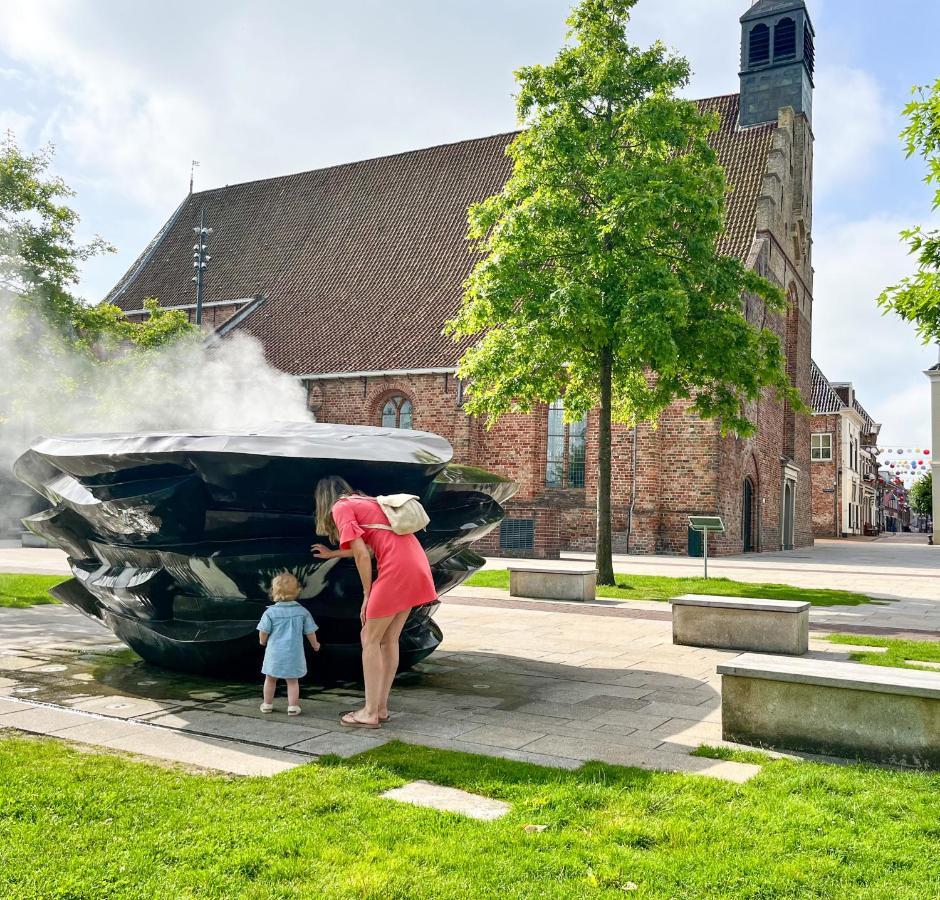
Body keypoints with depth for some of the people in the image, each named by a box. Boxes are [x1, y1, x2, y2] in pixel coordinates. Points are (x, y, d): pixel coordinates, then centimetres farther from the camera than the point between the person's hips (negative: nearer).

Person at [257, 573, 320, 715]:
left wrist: (263, 641, 15)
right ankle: (293, 706, 8)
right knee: (292, 681, 11)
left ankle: (267, 704, 28)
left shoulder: (270, 612, -11)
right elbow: (310, 632, 2)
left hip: (274, 653, 0)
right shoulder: (302, 612, -5)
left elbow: (263, 632, -8)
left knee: (270, 679, 17)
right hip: (294, 653, 1)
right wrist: (315, 644, 21)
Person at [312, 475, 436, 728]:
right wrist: (332, 554, 50)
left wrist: (367, 595, -1)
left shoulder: (340, 508, 2)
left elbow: (361, 554, -9)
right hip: (417, 566, 8)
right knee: (389, 640, 15)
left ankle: (370, 713, 4)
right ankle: (381, 707, 20)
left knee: (370, 639, 2)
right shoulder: (368, 501, 27)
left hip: (396, 569, -8)